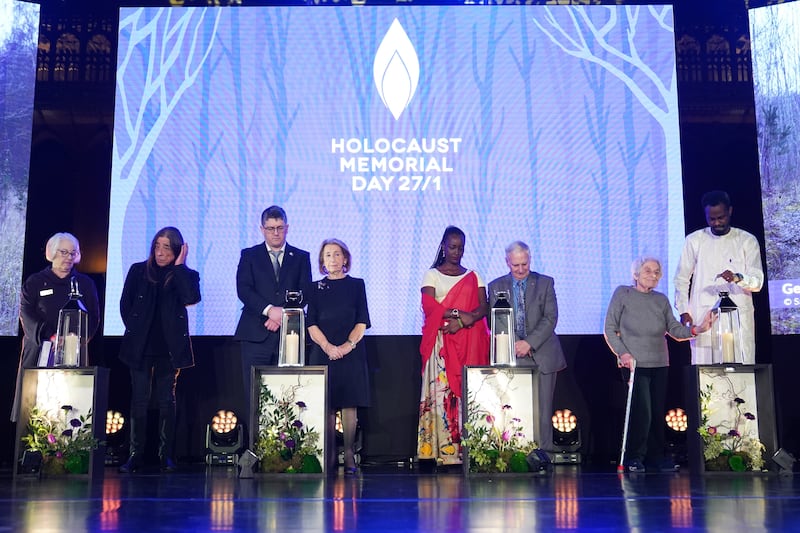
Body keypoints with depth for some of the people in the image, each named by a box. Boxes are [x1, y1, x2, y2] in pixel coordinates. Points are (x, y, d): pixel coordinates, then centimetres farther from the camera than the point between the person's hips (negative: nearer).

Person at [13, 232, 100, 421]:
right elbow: (27, 315, -2)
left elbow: (93, 317, 7)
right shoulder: (34, 283, 10)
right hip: (39, 352, 0)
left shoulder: (85, 283, 13)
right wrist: (50, 336, -19)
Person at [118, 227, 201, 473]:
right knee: (139, 400, 2)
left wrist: (179, 266, -13)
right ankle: (136, 454, 7)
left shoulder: (185, 275, 3)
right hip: (140, 346, 1)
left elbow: (191, 298, -18)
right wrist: (134, 328, 5)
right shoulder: (138, 270, 6)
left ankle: (166, 455, 11)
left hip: (169, 347, -1)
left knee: (166, 400, 6)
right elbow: (125, 305, 12)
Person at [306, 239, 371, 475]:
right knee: (326, 406, 0)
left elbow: (362, 322, 3)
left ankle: (349, 455, 0)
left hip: (351, 352, -1)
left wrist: (348, 345, -12)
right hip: (323, 353, 1)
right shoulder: (316, 288, 11)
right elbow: (311, 324, 4)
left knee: (349, 404, -3)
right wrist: (328, 346, -12)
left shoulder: (356, 285, 9)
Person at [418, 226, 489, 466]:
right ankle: (444, 449, -8)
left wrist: (462, 322, -14)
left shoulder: (473, 276, 16)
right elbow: (428, 306, -5)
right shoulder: (432, 274, 9)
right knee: (441, 390, -8)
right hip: (441, 342, -2)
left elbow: (484, 306, 4)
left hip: (469, 343, 2)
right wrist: (460, 314, -16)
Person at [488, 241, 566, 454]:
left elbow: (550, 318, -2)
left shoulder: (545, 283, 7)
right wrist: (514, 344, -10)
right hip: (512, 356, 1)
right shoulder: (496, 286, 9)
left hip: (542, 355, 0)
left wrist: (529, 343, -13)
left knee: (542, 410, -2)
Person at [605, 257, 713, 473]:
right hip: (634, 364, -5)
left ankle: (655, 457, 16)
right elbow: (610, 329, 0)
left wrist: (695, 329, -15)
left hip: (660, 364, 5)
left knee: (658, 413, 5)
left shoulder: (661, 300, 14)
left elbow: (674, 328, 4)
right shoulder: (623, 294, 1)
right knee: (642, 412, -10)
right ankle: (635, 457, 4)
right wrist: (623, 353, -12)